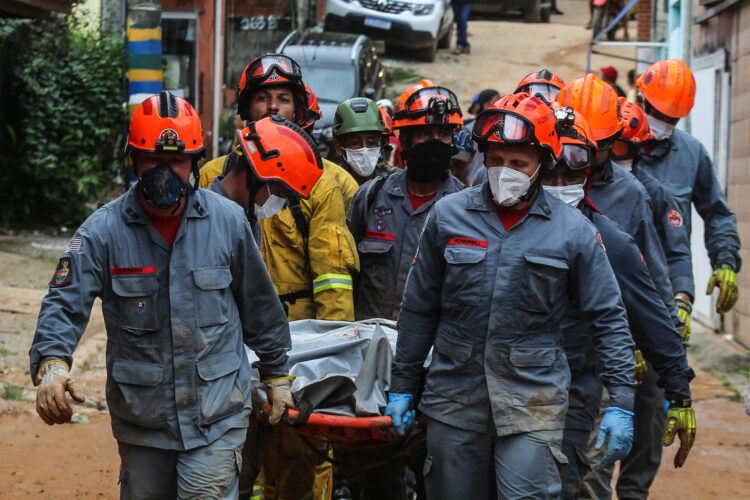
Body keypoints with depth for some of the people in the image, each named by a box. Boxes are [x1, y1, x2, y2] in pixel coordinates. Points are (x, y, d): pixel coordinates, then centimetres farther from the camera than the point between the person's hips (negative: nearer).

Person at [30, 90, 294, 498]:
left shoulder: (228, 221, -1)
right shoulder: (103, 230, -5)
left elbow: (259, 306, 9)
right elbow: (65, 303, -12)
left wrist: (277, 375, 16)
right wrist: (51, 363, -31)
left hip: (216, 415, -1)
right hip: (139, 418, 1)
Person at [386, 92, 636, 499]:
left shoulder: (573, 231, 0)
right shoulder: (448, 215, 4)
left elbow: (608, 319, 4)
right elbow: (418, 309, 11)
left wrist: (621, 401, -2)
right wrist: (402, 386, 10)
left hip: (533, 399, -2)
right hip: (454, 397, 2)